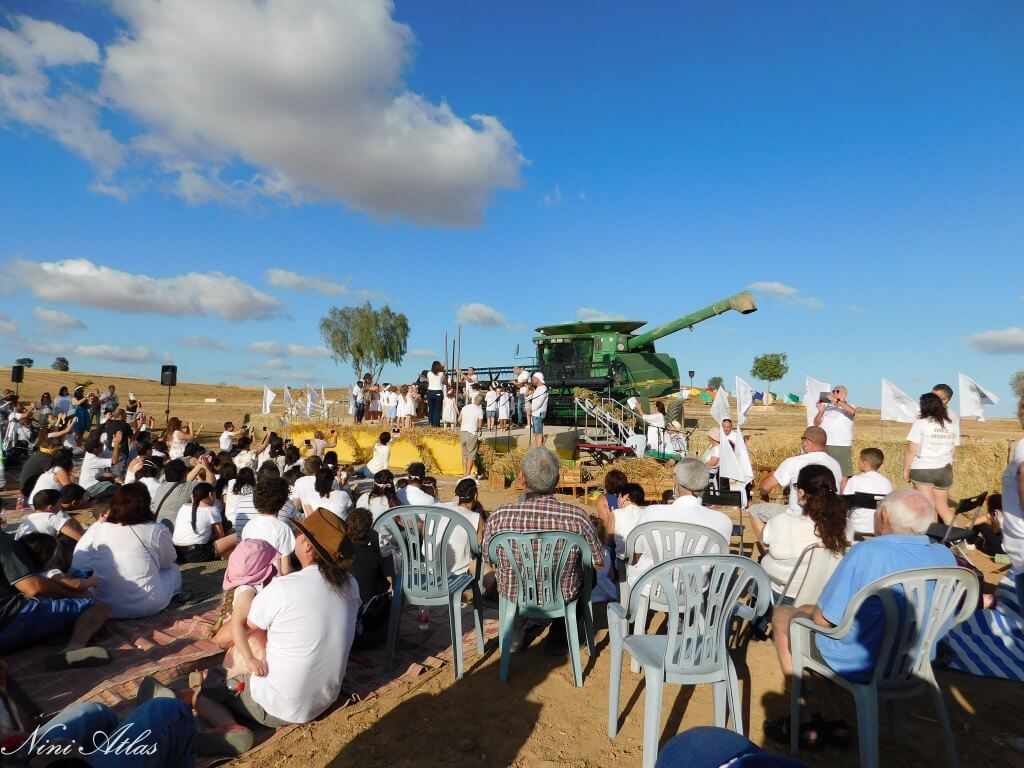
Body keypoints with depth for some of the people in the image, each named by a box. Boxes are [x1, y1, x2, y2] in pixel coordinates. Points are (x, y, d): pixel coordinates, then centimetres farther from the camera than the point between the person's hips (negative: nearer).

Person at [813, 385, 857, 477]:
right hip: (823, 445, 3)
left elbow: (852, 411, -21)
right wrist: (820, 412, -11)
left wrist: (836, 401, -29)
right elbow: (816, 423, 7)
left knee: (843, 476, -6)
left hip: (842, 446, -3)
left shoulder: (848, 407, 4)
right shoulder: (826, 406, 12)